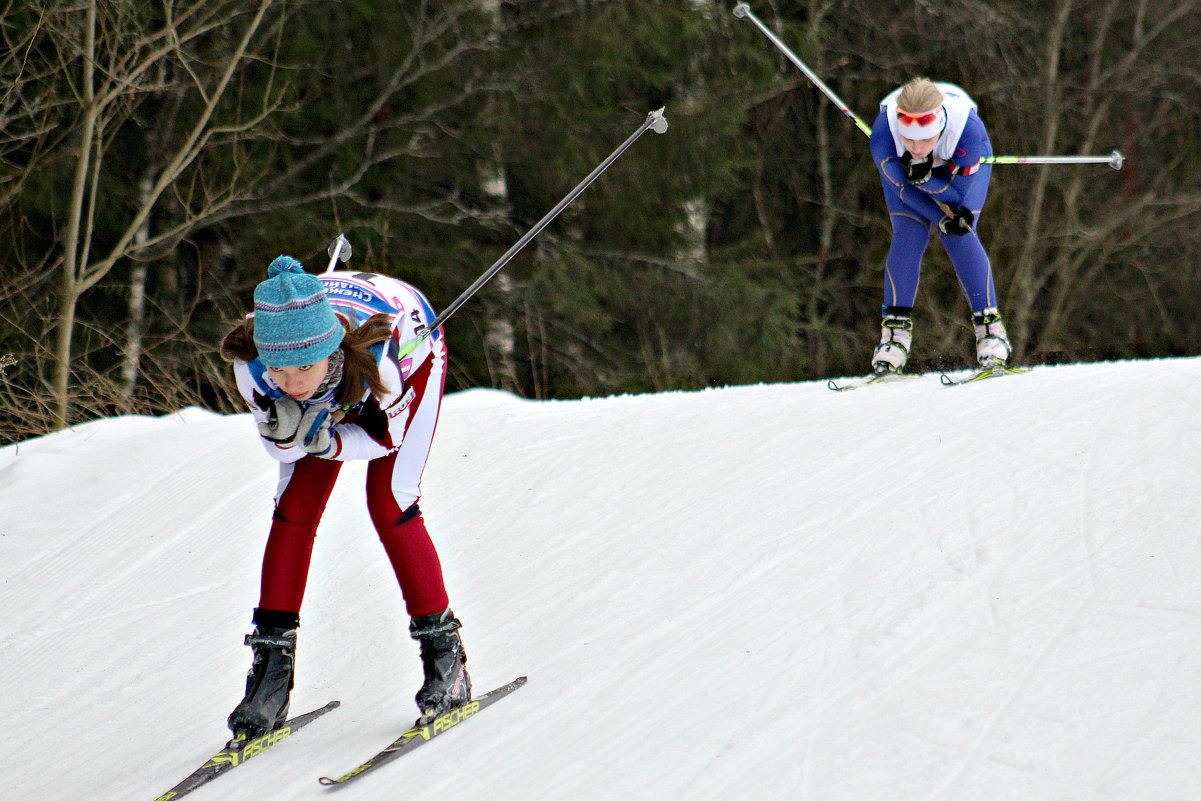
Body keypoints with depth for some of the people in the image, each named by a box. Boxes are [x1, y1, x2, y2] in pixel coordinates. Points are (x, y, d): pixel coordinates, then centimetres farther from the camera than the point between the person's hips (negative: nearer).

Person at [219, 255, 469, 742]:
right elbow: (280, 446, -20)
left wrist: (326, 442, -41)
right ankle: (270, 671, 1)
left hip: (415, 350, -3)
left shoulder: (380, 353, -45)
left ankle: (446, 657, -6)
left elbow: (385, 435, -25)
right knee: (295, 506, -8)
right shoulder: (251, 363, -37)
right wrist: (288, 433, -43)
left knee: (389, 503, -17)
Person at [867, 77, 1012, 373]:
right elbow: (904, 189, -25)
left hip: (961, 163, -1)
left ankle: (989, 325, -8)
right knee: (907, 235, -14)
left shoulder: (968, 130, -42)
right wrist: (943, 218, -32)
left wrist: (923, 178, -44)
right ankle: (895, 332, -7)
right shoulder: (883, 132, -39)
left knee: (960, 236, -16)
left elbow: (957, 194, -29)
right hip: (901, 164, 1)